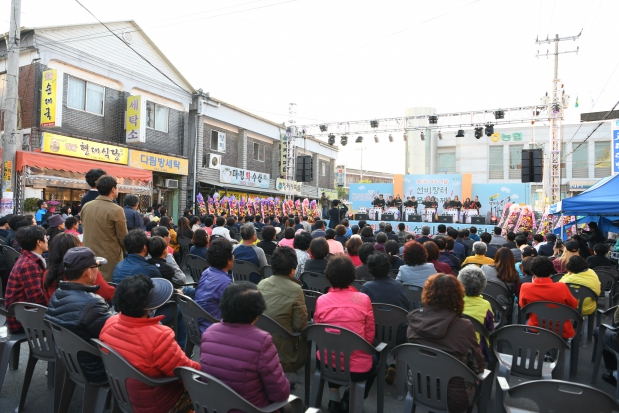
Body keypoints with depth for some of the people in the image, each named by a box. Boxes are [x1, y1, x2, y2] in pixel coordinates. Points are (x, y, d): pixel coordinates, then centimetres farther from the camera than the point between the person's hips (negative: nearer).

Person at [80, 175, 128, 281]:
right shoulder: (116, 210, -16)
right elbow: (124, 239, -10)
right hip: (110, 260, -6)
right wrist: (122, 250, 11)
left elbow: (84, 229, 15)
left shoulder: (85, 207, 2)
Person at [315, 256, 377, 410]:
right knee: (374, 360, 33)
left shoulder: (321, 300, -9)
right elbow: (370, 336, -1)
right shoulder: (363, 299, -12)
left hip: (327, 365, 2)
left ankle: (334, 399, 29)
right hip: (358, 367, -1)